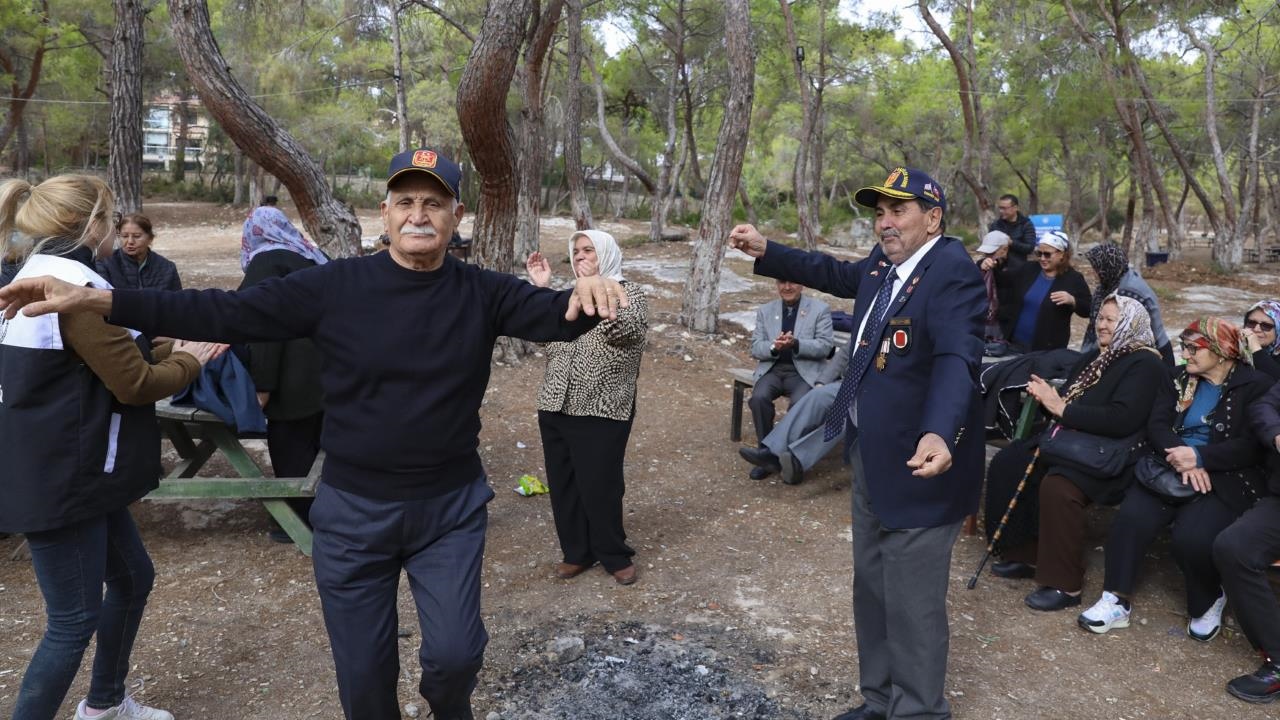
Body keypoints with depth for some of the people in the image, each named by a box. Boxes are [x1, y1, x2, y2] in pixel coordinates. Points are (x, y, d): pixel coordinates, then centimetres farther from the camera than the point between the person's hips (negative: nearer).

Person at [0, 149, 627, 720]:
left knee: (454, 653, -1)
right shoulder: (336, 286, -9)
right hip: (354, 510, 0)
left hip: (451, 507, 0)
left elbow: (553, 315, -16)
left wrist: (588, 292, -41)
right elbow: (223, 313, -9)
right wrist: (92, 300, -16)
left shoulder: (482, 293, -5)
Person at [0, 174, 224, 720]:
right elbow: (134, 384, -16)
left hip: (72, 470, 11)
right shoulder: (73, 286, -21)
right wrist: (187, 362, 0)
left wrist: (168, 350, 10)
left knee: (132, 577, 21)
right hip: (61, 480, -11)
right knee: (74, 620, 1)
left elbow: (107, 361, 16)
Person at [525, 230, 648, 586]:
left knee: (599, 485, -2)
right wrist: (540, 287, -2)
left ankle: (615, 556, 17)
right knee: (563, 484, 9)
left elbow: (626, 331, -20)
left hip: (601, 411, -5)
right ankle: (577, 552, 25)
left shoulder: (629, 292, -1)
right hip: (556, 407, 6)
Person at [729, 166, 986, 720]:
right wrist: (766, 252, 23)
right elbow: (839, 274, 28)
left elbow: (958, 358, -33)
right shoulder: (884, 264, 7)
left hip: (918, 466, -9)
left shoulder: (953, 270, -19)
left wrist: (939, 435, -50)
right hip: (870, 460, 10)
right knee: (871, 590, 21)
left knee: (911, 605, 1)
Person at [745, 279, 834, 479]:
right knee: (759, 397, -28)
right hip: (772, 369, 3)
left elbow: (825, 346, -4)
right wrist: (773, 347, -15)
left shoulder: (820, 309, 5)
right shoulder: (765, 310, 15)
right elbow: (755, 348, 8)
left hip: (804, 371, -3)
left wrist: (796, 343, -21)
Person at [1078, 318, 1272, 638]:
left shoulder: (1256, 386, 0)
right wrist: (1183, 458, -16)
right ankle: (1117, 600, -13)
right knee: (1131, 517, -24)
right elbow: (1157, 424, 3)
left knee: (1192, 538, -28)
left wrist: (1199, 456, -23)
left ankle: (1208, 603, 5)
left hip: (1225, 479, -4)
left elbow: (1251, 446, -11)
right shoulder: (1182, 379, 15)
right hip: (1170, 469, 4)